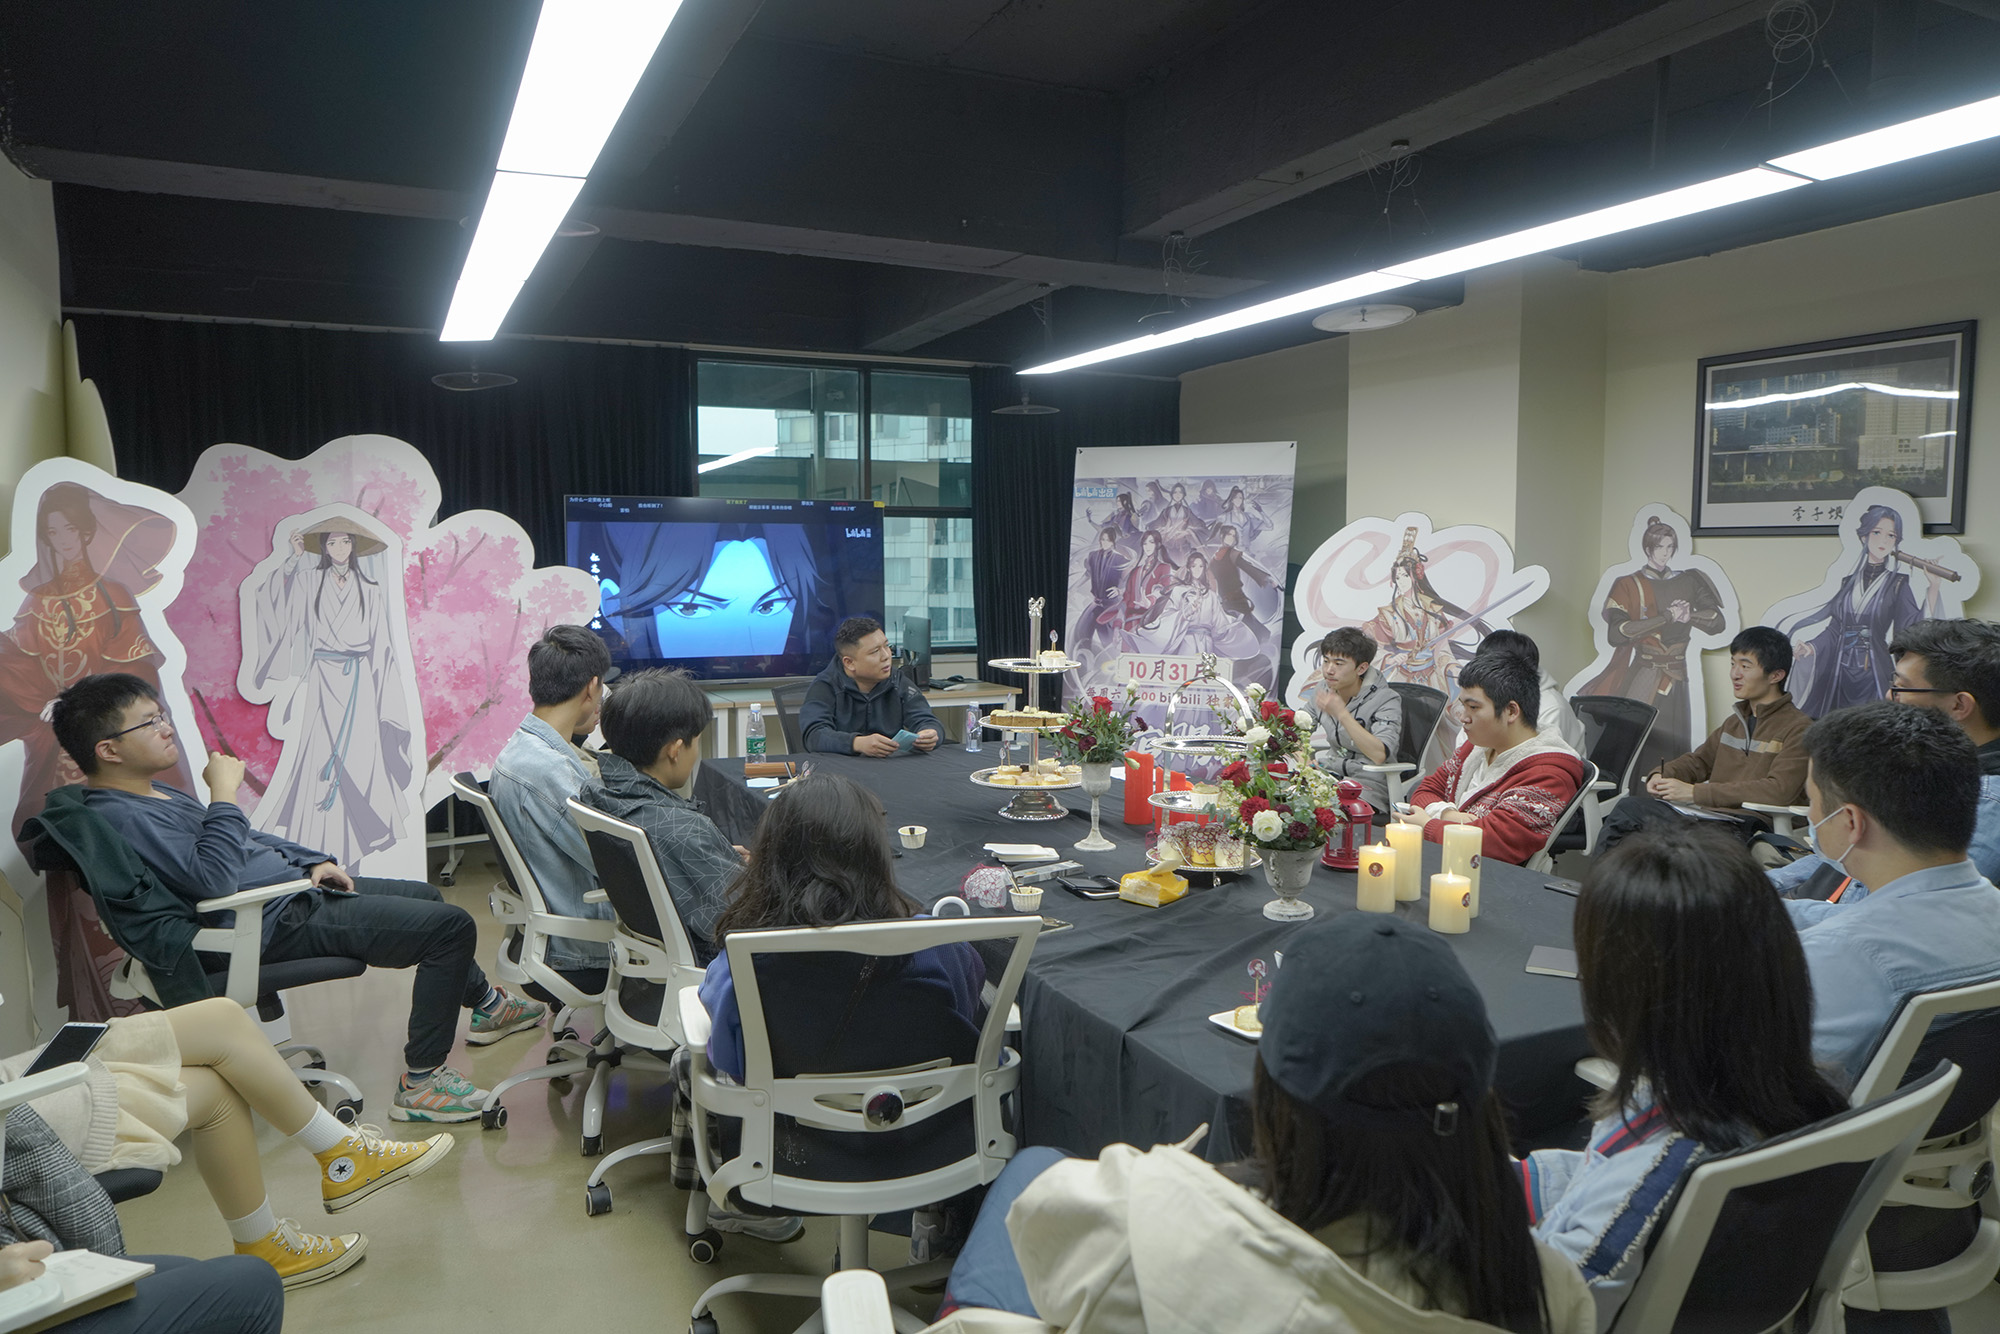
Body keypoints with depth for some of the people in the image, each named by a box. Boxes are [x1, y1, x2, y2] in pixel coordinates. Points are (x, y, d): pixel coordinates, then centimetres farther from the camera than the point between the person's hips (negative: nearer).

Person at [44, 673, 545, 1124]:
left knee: (425, 897, 26)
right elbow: (211, 876, -33)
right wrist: (224, 793, -25)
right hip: (279, 924, -11)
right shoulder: (122, 817, -22)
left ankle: (485, 1002, 45)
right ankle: (420, 1081, -7)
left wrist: (312, 863, 11)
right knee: (451, 925, -15)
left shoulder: (153, 793, 12)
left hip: (294, 888, 11)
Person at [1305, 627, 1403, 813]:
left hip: (1368, 783, -6)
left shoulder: (1386, 700, -12)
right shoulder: (1323, 690, 5)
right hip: (1329, 773, 6)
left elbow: (1380, 754, -27)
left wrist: (1342, 714, -29)